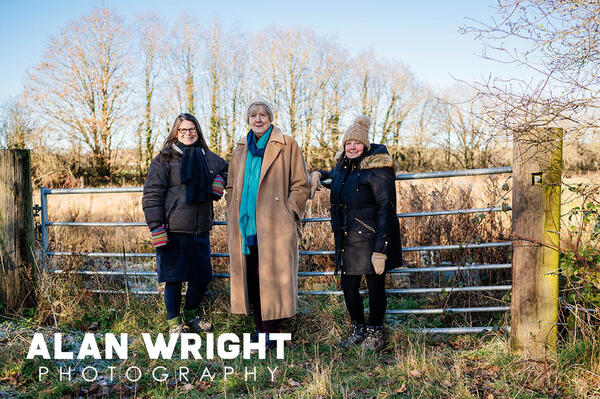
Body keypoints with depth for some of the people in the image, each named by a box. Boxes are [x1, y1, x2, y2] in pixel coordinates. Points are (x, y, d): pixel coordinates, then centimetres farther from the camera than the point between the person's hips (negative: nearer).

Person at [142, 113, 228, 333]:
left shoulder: (208, 158, 12)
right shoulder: (164, 159, -3)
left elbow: (226, 169, 33)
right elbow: (152, 195, -7)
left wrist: (220, 181, 10)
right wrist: (156, 228, -14)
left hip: (200, 230, 5)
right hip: (173, 230, -5)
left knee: (202, 276, 12)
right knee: (174, 277, 3)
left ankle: (191, 314, 34)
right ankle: (174, 321, 21)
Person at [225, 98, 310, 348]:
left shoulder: (287, 145, 2)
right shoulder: (240, 149, 17)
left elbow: (300, 185, 0)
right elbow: (231, 187, 22)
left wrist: (288, 213, -8)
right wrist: (233, 216, 12)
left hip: (274, 225, -5)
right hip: (246, 225, 5)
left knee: (271, 277, -6)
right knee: (251, 278, 7)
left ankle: (271, 330, 4)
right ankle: (260, 326, 20)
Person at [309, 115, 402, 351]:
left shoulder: (377, 170, -13)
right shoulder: (343, 167, 10)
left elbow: (385, 209, -16)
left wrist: (381, 249, -20)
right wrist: (318, 174, 15)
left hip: (371, 239, -7)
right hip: (348, 240, 7)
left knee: (375, 286, 5)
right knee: (348, 286, 11)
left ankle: (375, 332, 23)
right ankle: (357, 329, 31)